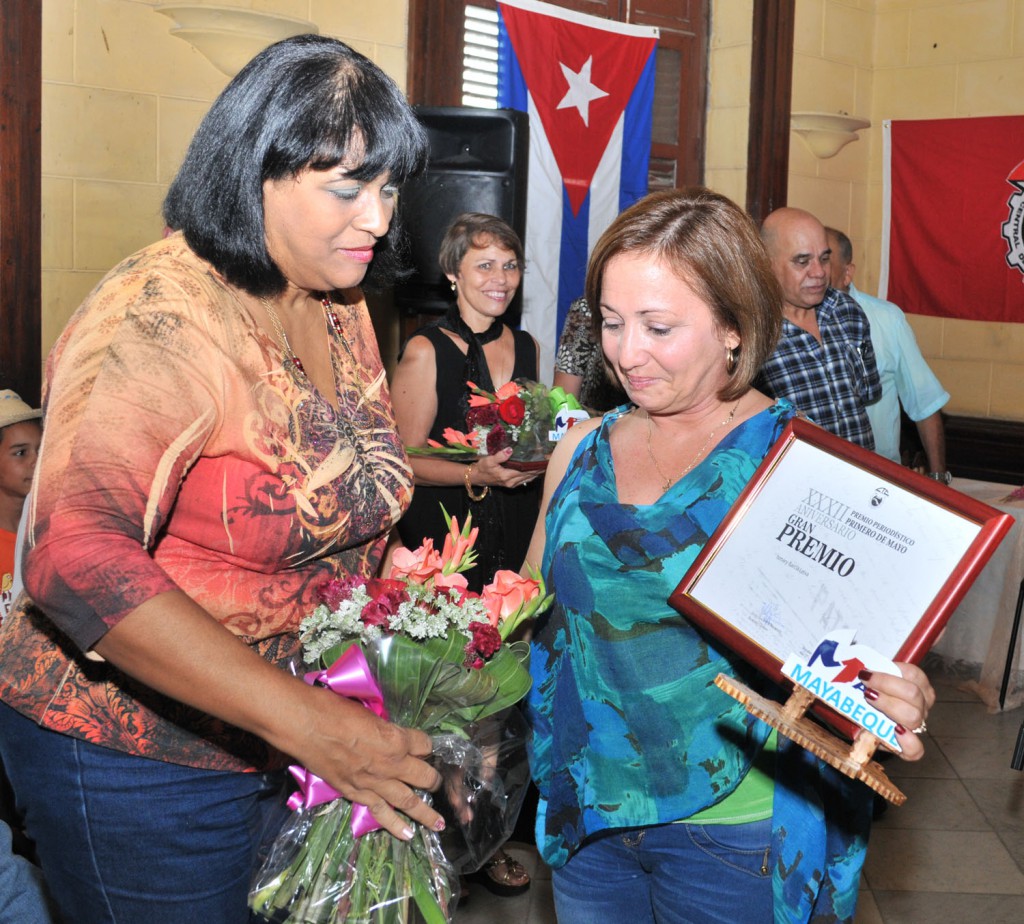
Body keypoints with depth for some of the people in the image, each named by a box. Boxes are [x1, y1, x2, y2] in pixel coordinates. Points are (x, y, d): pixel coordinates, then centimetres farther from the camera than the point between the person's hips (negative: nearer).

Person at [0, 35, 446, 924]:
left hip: (281, 749, 7)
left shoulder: (341, 305, 3)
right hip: (137, 760, -7)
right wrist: (305, 720, -39)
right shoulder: (164, 319, -23)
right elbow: (77, 560, -35)